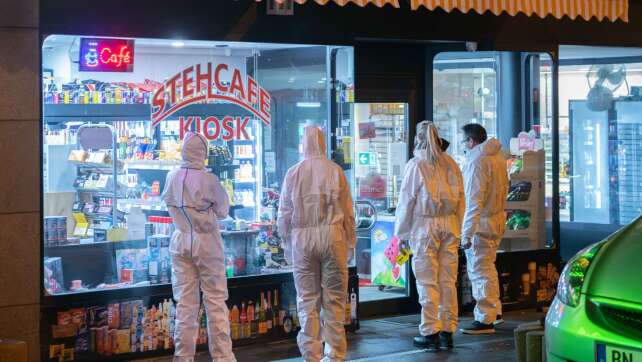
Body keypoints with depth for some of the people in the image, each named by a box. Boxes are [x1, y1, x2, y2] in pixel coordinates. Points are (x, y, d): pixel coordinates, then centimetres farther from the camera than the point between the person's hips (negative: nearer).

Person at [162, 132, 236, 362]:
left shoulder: (172, 178, -2)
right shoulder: (208, 180, -14)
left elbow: (169, 205, 8)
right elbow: (222, 211, -2)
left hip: (181, 241, 4)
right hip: (206, 241, -4)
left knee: (185, 302, 8)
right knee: (215, 300, 2)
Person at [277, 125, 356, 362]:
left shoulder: (293, 173, 0)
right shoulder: (335, 171, -1)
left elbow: (284, 214, 5)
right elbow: (347, 211, 1)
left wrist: (287, 243, 15)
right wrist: (350, 241, 9)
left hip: (302, 237, 1)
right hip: (332, 236, 0)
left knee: (307, 300, 5)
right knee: (334, 298, 5)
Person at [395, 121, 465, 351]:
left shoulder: (416, 165, -7)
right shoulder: (450, 164, 6)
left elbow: (407, 201, -4)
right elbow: (460, 198, 9)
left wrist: (401, 234, 4)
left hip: (425, 226, -4)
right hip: (449, 224, 5)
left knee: (427, 281, 0)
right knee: (448, 279, 8)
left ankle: (430, 333, 1)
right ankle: (448, 331, 13)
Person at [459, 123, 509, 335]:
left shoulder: (477, 161, -19)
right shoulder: (498, 158, 10)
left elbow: (474, 201, -22)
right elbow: (504, 188, 18)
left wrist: (467, 233, -22)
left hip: (482, 222, -9)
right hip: (497, 218, 10)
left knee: (480, 270, -3)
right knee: (487, 267, 21)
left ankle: (485, 320, 1)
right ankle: (495, 312, 30)